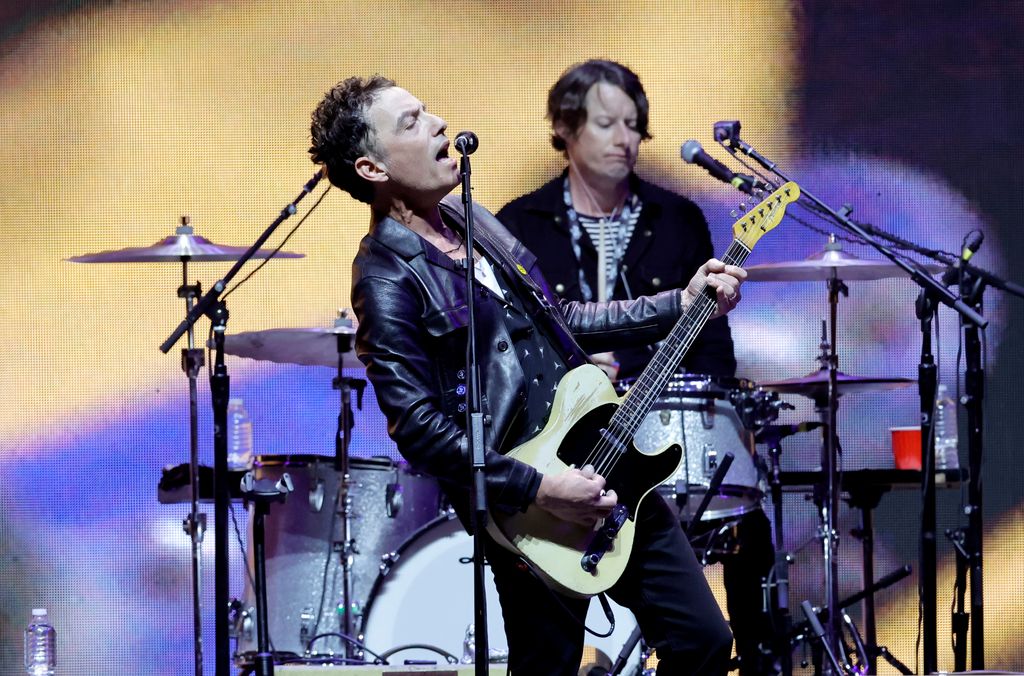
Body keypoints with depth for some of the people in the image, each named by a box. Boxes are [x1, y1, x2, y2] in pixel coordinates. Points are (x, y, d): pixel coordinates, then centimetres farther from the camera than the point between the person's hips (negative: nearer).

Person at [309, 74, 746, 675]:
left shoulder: (472, 219, 12)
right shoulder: (389, 281, -15)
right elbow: (418, 428, -21)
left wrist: (680, 305, 14)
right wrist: (537, 490, -23)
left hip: (605, 463, 8)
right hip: (531, 512, -8)